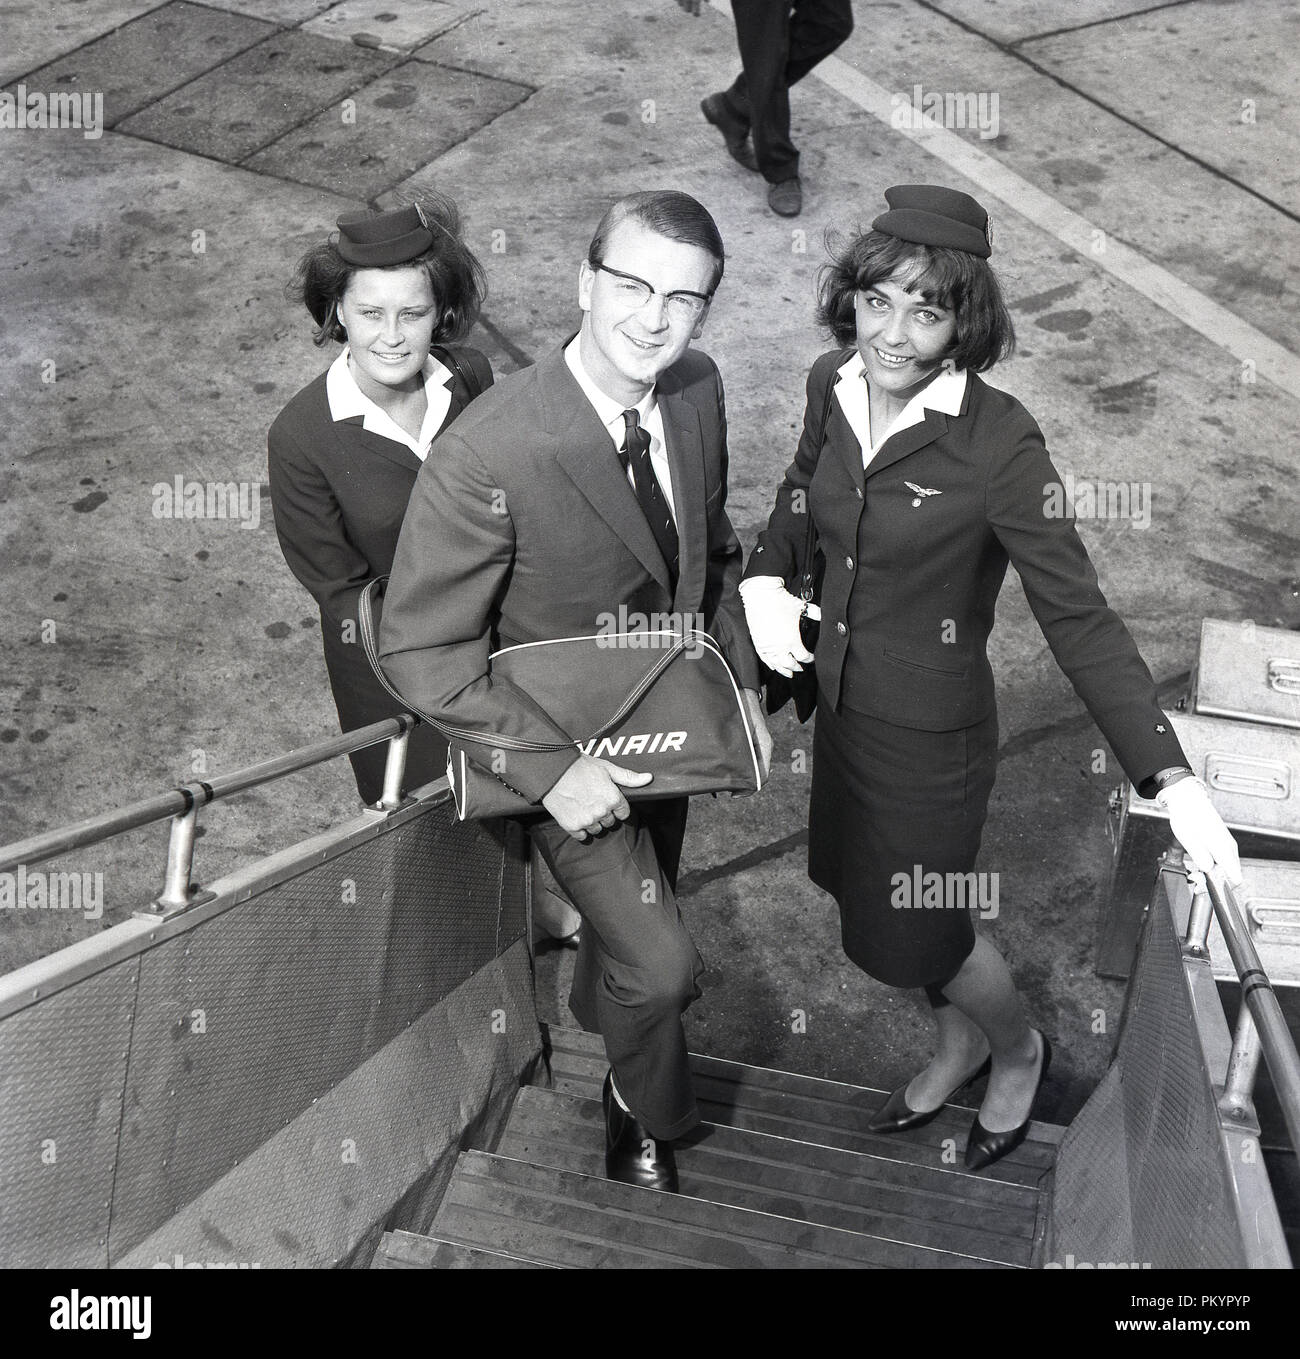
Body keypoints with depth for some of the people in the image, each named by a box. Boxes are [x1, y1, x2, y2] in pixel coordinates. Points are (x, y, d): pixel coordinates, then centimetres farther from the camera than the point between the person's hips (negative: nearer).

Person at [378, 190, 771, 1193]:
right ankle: (650, 1109, 27)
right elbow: (419, 648, -25)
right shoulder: (486, 454, -32)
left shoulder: (697, 392, -11)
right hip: (562, 744, -6)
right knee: (662, 965, -9)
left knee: (631, 920, 27)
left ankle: (599, 1006, 63)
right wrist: (552, 766, -28)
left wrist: (744, 688, -2)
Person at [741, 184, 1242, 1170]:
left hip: (930, 733, -6)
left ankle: (1020, 1050, 45)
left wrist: (1171, 777, -29)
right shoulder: (835, 385, -7)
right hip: (843, 701, 7)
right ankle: (960, 1041, 54)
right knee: (857, 880, 24)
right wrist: (766, 577, -6)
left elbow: (1079, 616, -23)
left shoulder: (998, 442, -25)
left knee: (906, 932, 11)